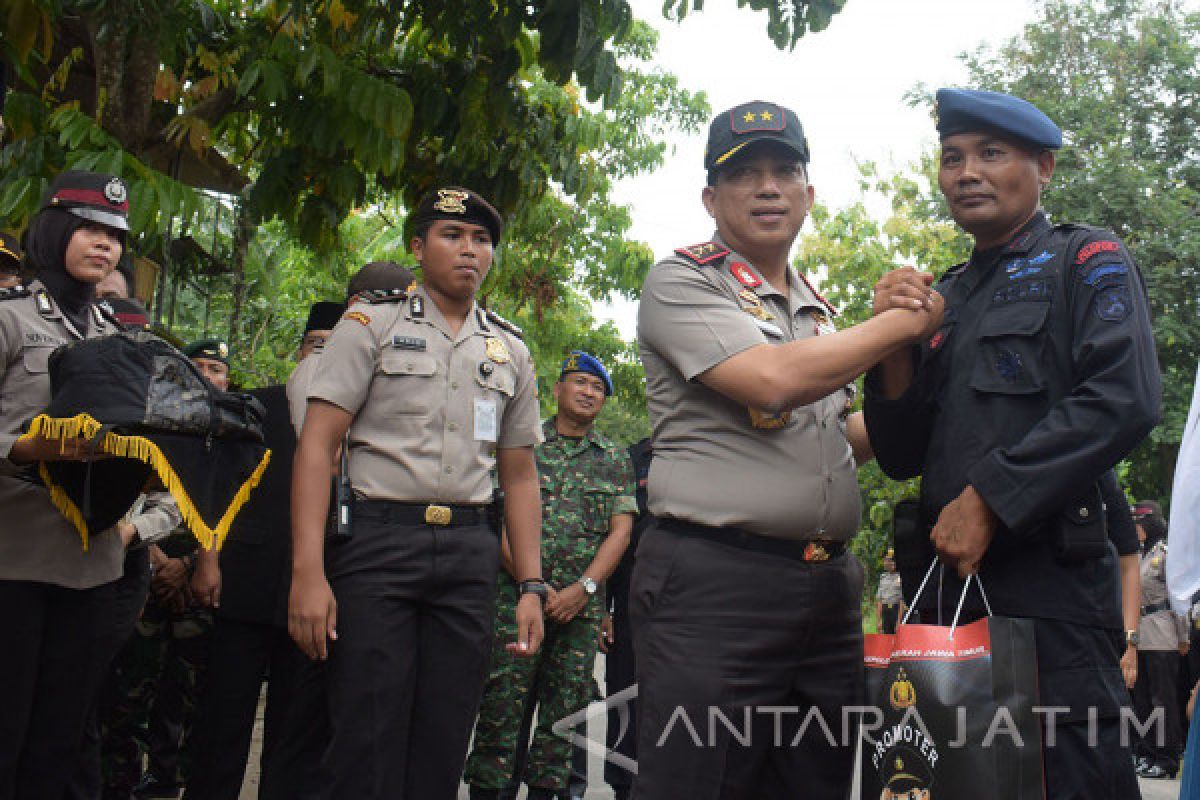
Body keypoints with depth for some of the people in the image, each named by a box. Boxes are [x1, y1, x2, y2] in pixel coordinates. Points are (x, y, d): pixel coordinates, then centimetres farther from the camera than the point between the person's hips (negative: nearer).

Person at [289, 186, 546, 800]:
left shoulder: (511, 351, 17)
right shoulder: (371, 325, 5)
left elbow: (519, 475, 18)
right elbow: (317, 444, -3)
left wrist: (531, 587, 9)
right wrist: (308, 572, -13)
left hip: (470, 551, 4)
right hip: (378, 542, -3)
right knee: (366, 749, -4)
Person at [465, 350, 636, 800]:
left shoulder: (615, 459, 14)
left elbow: (621, 530, 6)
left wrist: (583, 588, -8)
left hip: (581, 606, 3)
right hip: (517, 598, -3)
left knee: (565, 712, 5)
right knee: (501, 707, -6)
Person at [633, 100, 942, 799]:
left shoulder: (818, 312, 20)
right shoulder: (681, 282, -3)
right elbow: (772, 380, -18)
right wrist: (903, 323, -8)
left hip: (828, 587, 7)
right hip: (713, 585, -7)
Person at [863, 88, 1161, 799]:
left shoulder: (1087, 261, 4)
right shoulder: (944, 298, 18)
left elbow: (1124, 399, -14)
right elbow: (900, 457, 14)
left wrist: (986, 498, -16)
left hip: (1051, 577, -5)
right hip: (947, 579, 6)